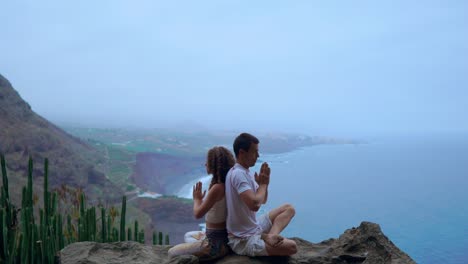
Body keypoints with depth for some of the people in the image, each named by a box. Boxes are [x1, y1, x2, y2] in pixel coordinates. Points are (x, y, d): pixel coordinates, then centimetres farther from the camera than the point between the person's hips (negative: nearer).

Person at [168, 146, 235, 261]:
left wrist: (197, 199, -4)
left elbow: (198, 214, -20)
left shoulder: (217, 188, -24)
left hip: (216, 243, -9)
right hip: (224, 236, 9)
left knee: (172, 253, 4)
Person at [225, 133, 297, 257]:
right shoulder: (238, 174, -23)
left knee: (289, 208, 10)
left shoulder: (245, 172, 9)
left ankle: (270, 236, -11)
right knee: (291, 247, -23)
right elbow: (254, 204, -34)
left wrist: (264, 183, -4)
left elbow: (262, 200, 17)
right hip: (244, 240, -10)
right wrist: (263, 184, -15)